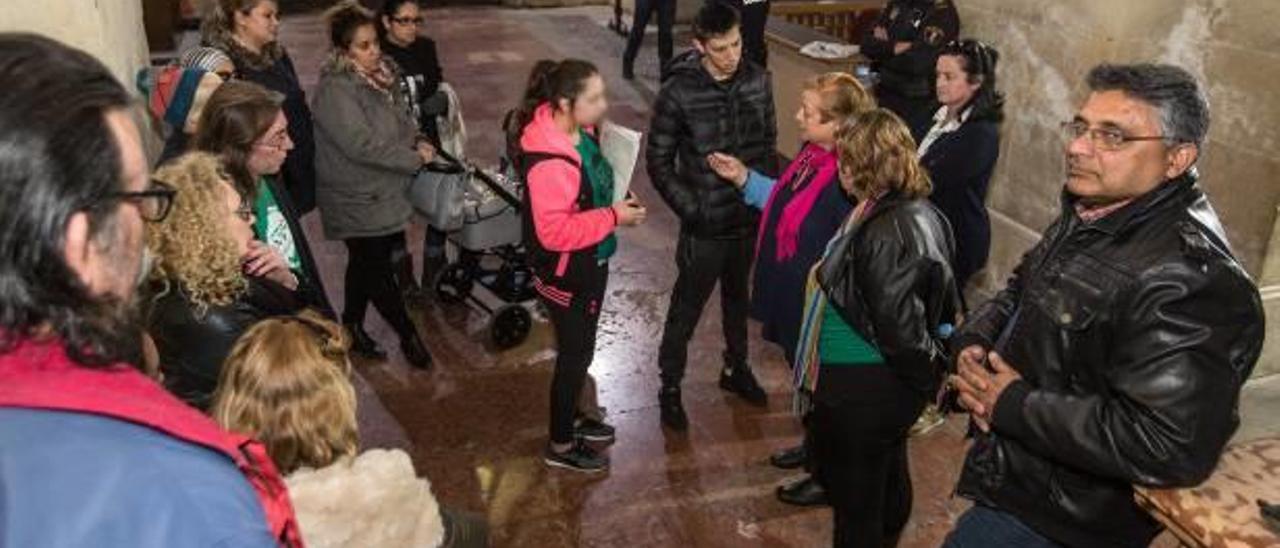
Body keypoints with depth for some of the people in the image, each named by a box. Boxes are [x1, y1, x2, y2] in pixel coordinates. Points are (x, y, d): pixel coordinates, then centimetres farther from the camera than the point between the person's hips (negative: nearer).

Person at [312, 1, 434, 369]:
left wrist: (417, 141, -4)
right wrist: (416, 159, -20)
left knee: (365, 263, 21)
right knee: (378, 270, 5)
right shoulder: (335, 90, -23)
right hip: (357, 200, -8)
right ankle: (408, 335, 19)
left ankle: (353, 326, 38)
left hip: (383, 192, 9)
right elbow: (362, 144, -28)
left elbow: (400, 118, 17)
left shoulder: (380, 74, 4)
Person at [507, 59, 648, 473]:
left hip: (589, 264, 9)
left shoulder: (578, 131, -4)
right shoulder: (549, 162, -33)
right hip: (566, 275, -9)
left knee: (579, 347, 25)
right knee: (575, 353, 8)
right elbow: (555, 232, -32)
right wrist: (613, 216, -27)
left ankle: (569, 418, 47)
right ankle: (561, 446, 29)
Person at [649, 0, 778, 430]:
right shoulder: (679, 92, -17)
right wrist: (690, 210, -14)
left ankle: (736, 368, 45)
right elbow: (658, 161, -10)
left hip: (750, 218, 4)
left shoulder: (758, 80, -5)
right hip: (705, 225, -4)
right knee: (686, 309, 10)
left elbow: (769, 141, 8)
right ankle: (670, 388, 28)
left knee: (738, 297, 23)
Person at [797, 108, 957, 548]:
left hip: (862, 390, -10)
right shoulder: (920, 212, 2)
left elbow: (898, 322, -27)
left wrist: (927, 374, -12)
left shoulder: (885, 230, -27)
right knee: (889, 478, 28)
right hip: (892, 384, 10)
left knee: (855, 498, 9)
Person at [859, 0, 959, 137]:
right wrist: (895, 47, -15)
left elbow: (920, 63, -21)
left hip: (920, 104, -5)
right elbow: (867, 43, 2)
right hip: (886, 96, 5)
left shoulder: (944, 11, -12)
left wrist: (884, 46, -7)